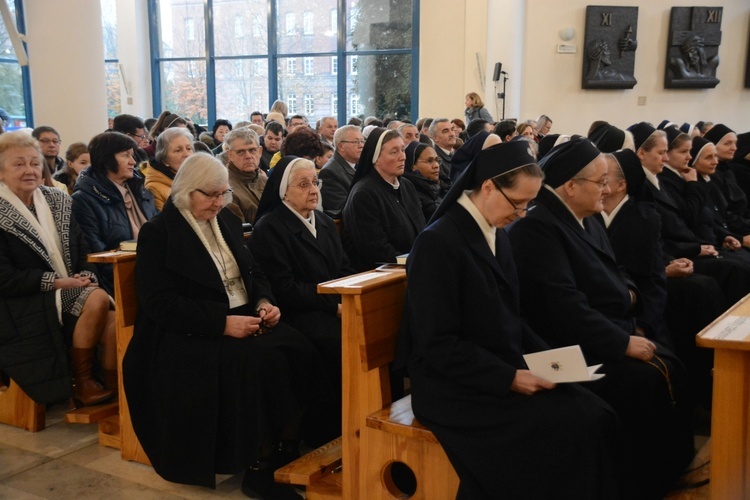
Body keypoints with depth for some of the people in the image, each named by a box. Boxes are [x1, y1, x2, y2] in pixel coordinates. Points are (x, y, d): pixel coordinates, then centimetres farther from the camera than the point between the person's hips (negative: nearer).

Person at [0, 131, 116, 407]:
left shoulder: (57, 201, 12)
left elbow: (82, 250, 12)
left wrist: (86, 276, -9)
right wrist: (55, 282, -19)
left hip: (71, 291, 6)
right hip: (24, 305, -5)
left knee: (114, 323, -24)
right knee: (98, 300, -29)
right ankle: (82, 384, -13)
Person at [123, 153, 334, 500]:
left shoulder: (227, 221, 15)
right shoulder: (158, 233, -6)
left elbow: (253, 273, 20)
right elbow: (160, 303, -15)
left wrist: (264, 303, -4)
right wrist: (222, 323, -23)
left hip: (244, 320, 6)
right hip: (189, 335, -6)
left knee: (296, 350, -24)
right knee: (261, 362, -33)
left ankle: (287, 454, -16)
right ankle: (258, 467, -19)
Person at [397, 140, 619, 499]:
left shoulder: (496, 234, 9)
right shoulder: (438, 242, -17)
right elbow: (438, 345, -19)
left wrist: (545, 355, 2)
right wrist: (509, 378, -20)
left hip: (503, 372, 8)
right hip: (456, 386, -8)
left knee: (595, 415, -12)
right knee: (570, 428, -22)